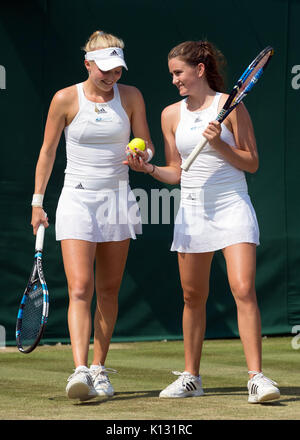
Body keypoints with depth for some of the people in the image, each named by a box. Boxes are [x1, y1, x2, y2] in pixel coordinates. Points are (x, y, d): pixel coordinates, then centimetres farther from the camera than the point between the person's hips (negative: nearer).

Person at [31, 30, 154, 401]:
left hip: (118, 200, 3)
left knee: (108, 291, 7)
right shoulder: (66, 99, -5)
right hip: (77, 199, -3)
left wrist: (143, 156, -15)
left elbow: (146, 145, 9)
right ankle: (80, 371, -23)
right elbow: (48, 151, 3)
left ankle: (100, 370, 16)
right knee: (80, 289, -15)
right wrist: (37, 201, 3)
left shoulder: (131, 97, 2)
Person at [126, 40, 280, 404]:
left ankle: (256, 377, -13)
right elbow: (177, 173, 13)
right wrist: (149, 169, -4)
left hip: (232, 206, -4)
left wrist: (219, 144, -16)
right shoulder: (171, 114, 9)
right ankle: (191, 377, 19)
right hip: (193, 210, 4)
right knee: (193, 296, 7)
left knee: (243, 289, -15)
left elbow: (251, 163, -2)